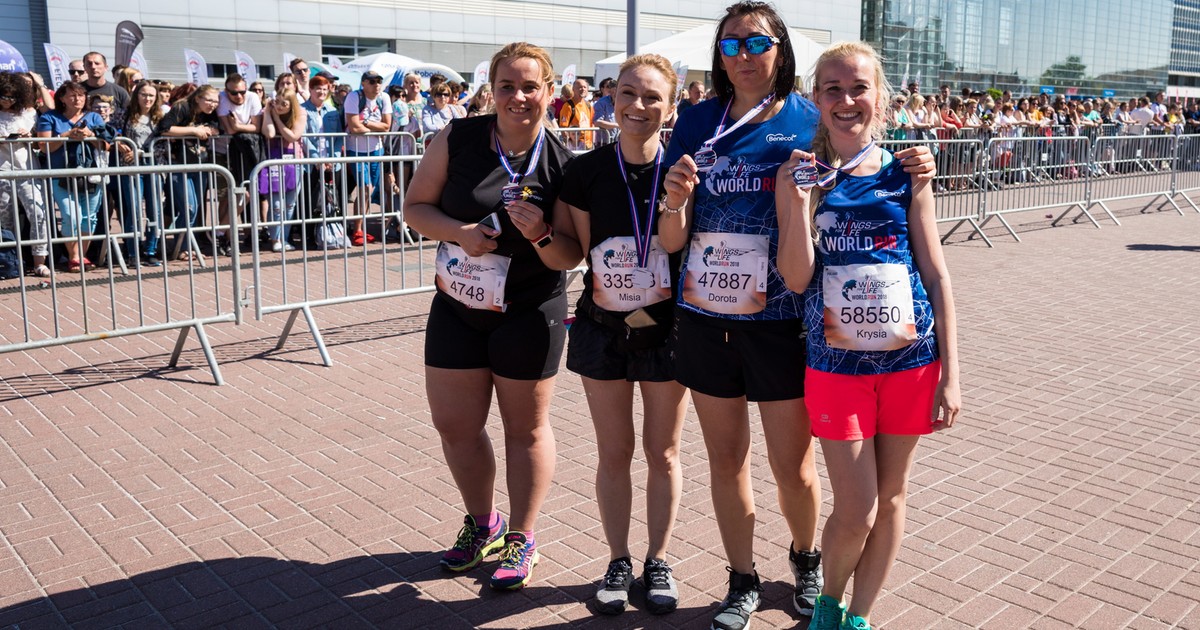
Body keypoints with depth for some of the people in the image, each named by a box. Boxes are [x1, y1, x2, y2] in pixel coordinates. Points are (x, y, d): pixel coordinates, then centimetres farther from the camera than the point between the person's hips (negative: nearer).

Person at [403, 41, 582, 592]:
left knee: (525, 427, 9)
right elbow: (416, 206, -1)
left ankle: (521, 539, 28)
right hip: (456, 305, 3)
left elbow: (570, 257, -10)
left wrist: (541, 234, -30)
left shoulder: (562, 165, -11)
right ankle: (482, 523, 36)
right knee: (454, 424, 11)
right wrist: (459, 232, -19)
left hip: (528, 313, -3)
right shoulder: (458, 139, -6)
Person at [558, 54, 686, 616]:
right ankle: (618, 562, 30)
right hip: (603, 330, 1)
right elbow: (581, 252, -1)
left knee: (662, 452, 12)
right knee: (614, 452, 12)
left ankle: (658, 562, 30)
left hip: (666, 330, -1)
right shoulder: (585, 172, -6)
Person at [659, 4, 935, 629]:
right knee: (725, 460, 13)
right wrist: (676, 201, -19)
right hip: (705, 319, 2)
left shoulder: (810, 122, -2)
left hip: (781, 323, -2)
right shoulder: (697, 122, 4)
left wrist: (911, 172, -15)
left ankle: (806, 560, 38)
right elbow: (672, 241, 2)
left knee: (793, 466, 7)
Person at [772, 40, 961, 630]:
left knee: (891, 498, 12)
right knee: (855, 513, -1)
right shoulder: (800, 174, -1)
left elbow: (936, 276, 2)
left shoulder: (906, 174, 1)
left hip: (911, 359, 2)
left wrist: (950, 374, -1)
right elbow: (796, 277, -7)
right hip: (836, 361, -2)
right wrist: (801, 199, -19)